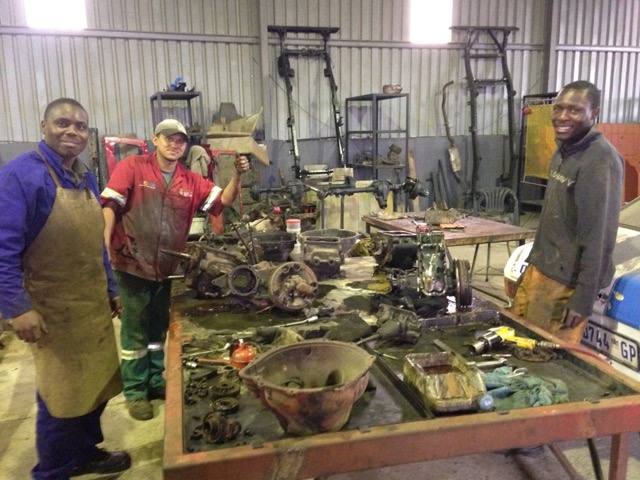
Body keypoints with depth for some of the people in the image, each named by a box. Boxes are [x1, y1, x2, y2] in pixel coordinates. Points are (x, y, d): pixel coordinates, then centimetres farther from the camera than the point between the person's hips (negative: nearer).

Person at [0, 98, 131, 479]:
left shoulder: (87, 178, 8)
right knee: (62, 394, 6)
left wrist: (111, 289, 17)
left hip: (94, 304, 7)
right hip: (53, 310, -7)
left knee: (96, 384, 17)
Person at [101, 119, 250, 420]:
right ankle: (135, 392, 20)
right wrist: (105, 246, -23)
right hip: (133, 265, -5)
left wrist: (237, 175, -17)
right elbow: (109, 205, -12)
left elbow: (224, 201, 0)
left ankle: (155, 381, 35)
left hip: (167, 268, 5)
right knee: (135, 331, 5)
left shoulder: (191, 181, 6)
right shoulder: (131, 167, -6)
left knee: (158, 328, 18)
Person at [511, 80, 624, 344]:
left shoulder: (600, 161, -20)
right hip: (539, 268, 9)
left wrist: (583, 299, -21)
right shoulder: (564, 150, 10)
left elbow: (599, 237, -21)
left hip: (566, 281, -9)